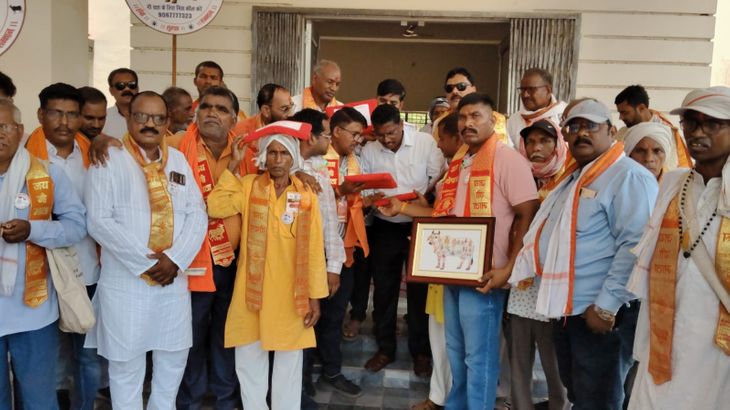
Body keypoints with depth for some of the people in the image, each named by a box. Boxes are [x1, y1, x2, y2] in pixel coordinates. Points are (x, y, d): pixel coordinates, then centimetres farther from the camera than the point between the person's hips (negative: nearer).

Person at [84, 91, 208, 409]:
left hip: (174, 278, 4)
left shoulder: (178, 160, 9)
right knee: (126, 362, 7)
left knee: (174, 357, 15)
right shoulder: (108, 160, -4)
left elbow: (197, 214, 4)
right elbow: (99, 222, -12)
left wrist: (176, 259, -10)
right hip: (125, 281, -4)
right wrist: (145, 262, -15)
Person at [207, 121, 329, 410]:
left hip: (291, 295, 0)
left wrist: (315, 296, -1)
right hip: (252, 291, 0)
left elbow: (314, 250, 0)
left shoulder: (306, 196, 0)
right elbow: (215, 207, -15)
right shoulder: (249, 186, 1)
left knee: (289, 364, 10)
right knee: (249, 361, 10)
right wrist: (233, 166, -11)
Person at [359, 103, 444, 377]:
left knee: (420, 290, 6)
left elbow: (438, 178, -8)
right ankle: (385, 348, 25)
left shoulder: (425, 142, -7)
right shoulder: (369, 151, 0)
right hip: (384, 227, 3)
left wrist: (423, 196, -25)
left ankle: (421, 351, 20)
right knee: (383, 289, 10)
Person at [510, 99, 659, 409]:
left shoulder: (629, 177, -13)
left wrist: (606, 306, -23)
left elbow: (636, 245, -22)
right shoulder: (572, 180, 17)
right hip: (566, 309, 9)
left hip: (602, 314, -9)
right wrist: (520, 271, 18)